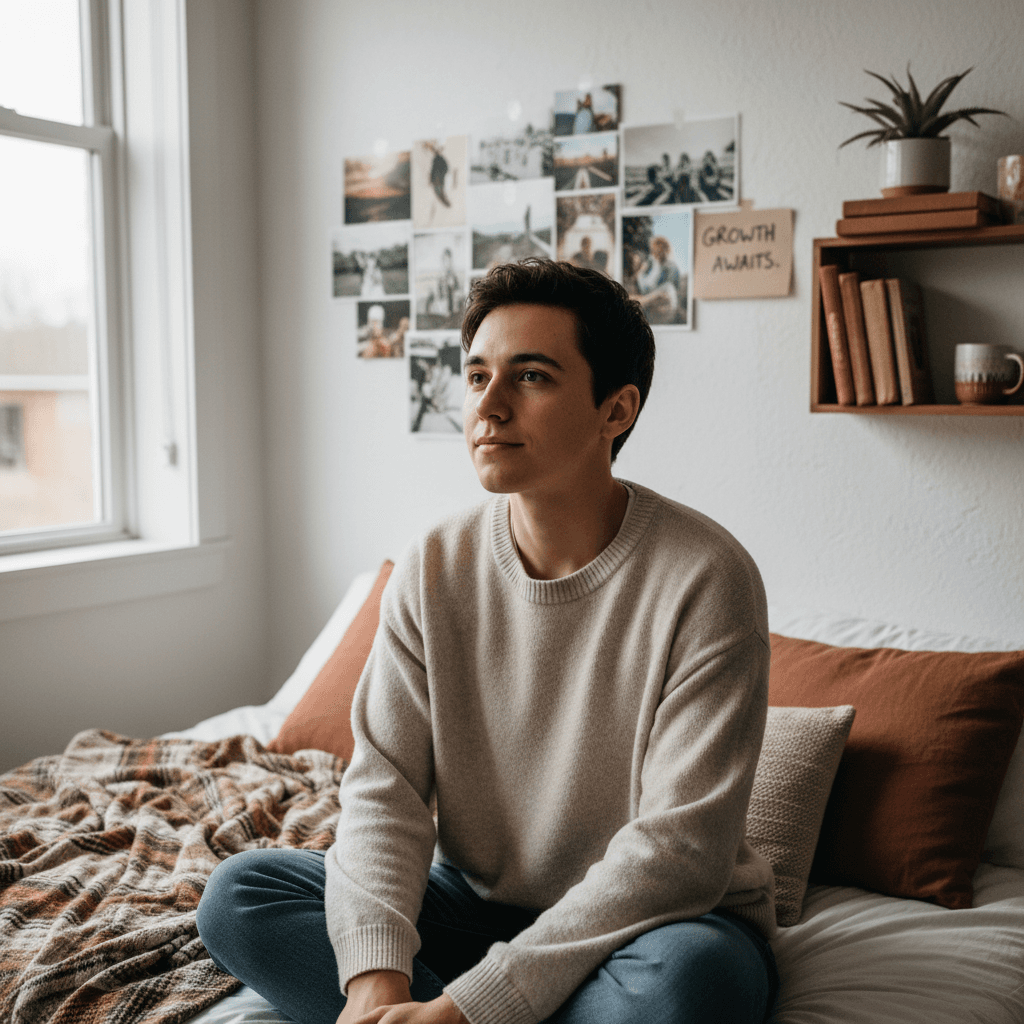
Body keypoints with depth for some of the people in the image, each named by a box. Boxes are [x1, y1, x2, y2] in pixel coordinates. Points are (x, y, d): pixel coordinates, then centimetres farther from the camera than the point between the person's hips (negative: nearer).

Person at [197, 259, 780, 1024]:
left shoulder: (702, 578, -20)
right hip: (475, 904, 4)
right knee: (238, 893, -12)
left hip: (653, 922, -3)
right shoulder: (435, 569, -5)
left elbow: (679, 847, -23)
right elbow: (384, 785, -7)